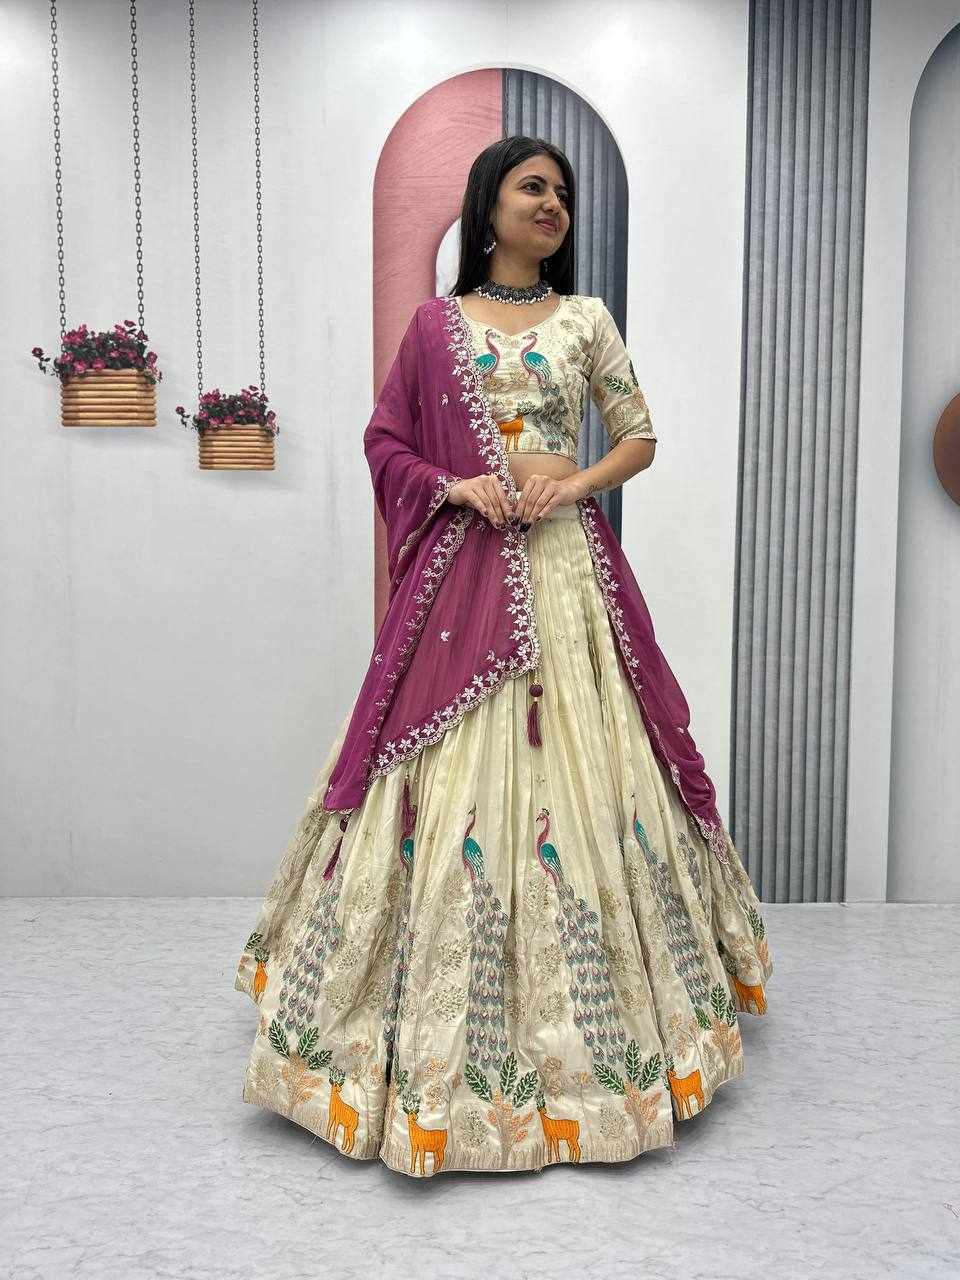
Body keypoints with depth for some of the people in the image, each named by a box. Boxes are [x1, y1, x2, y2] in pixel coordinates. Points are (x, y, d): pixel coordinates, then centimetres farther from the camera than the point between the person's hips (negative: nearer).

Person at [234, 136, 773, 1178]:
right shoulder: (436, 323, 10)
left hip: (566, 566, 1)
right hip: (463, 572, 0)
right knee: (446, 777, -2)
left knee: (578, 767, 1)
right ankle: (443, 1032, 15)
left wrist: (574, 481, -7)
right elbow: (385, 440, 9)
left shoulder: (586, 319, 11)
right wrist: (456, 486, -8)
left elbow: (640, 437, 11)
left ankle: (587, 1027, 19)